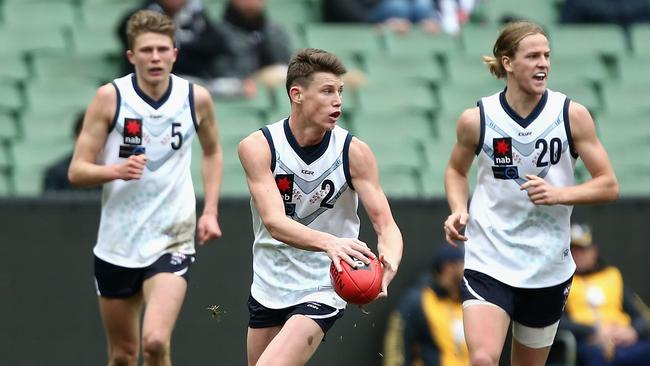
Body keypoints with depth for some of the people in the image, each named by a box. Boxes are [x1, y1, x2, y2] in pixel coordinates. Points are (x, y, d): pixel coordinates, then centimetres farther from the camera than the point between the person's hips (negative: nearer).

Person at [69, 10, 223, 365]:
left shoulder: (196, 98, -1)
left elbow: (212, 152, 19)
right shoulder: (110, 97, -7)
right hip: (117, 243, 1)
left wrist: (210, 211, 8)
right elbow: (77, 170, -6)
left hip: (172, 242, -1)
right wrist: (116, 170, -25)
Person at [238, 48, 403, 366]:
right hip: (268, 288, 3)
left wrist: (389, 263, -38)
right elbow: (274, 221, -27)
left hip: (322, 290, -3)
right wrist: (329, 242, -46)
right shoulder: (257, 146, -14)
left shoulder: (354, 152, -12)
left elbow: (385, 224, -14)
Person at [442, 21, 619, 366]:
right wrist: (459, 210, -6)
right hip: (489, 262, -2)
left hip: (548, 269, 2)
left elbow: (608, 185, -3)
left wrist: (558, 194, -20)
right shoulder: (476, 119, -6)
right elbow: (456, 171, 14)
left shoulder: (572, 115, -6)